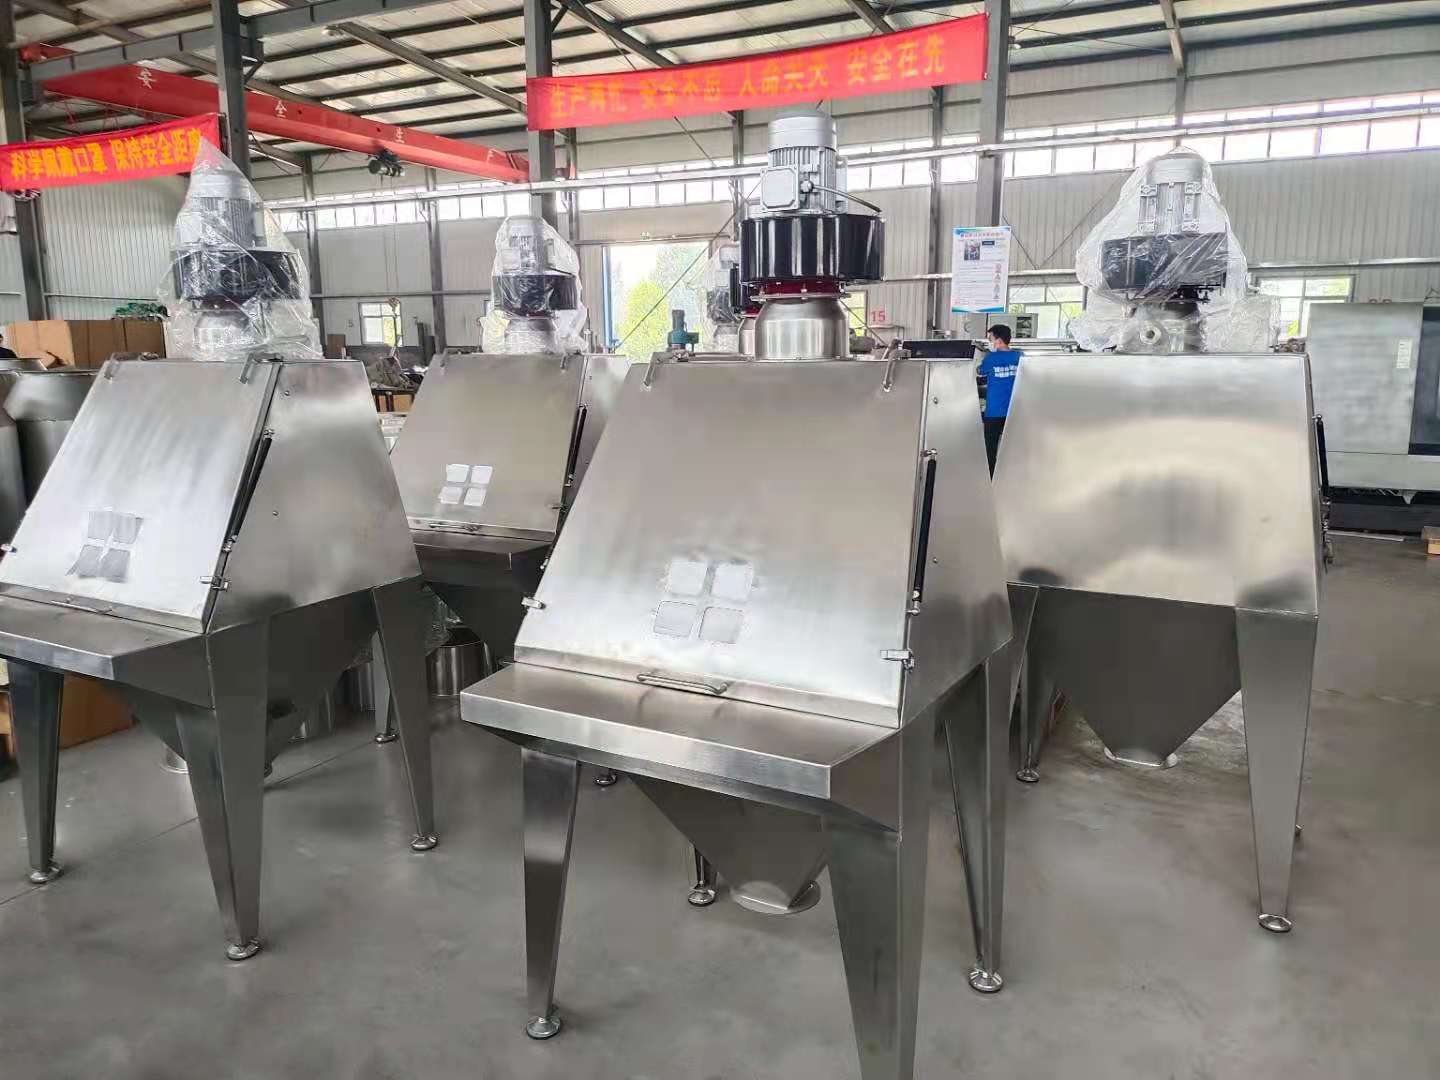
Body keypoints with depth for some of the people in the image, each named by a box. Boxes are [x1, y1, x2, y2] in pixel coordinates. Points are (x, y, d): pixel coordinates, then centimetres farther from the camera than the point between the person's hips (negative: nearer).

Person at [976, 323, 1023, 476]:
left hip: (994, 411, -4)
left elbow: (979, 372, 7)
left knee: (991, 448, 5)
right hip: (1014, 411, 4)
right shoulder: (1019, 356, 1)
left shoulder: (991, 358, -10)